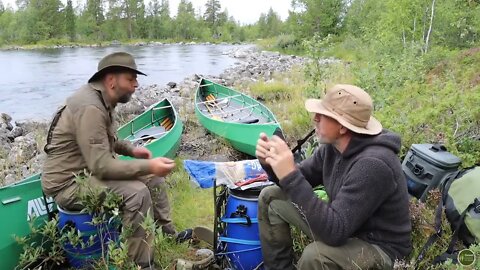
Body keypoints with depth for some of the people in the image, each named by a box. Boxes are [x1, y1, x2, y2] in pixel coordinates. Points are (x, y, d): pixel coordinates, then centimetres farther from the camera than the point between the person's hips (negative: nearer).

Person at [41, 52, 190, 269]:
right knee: (137, 192, -28)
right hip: (69, 183, -10)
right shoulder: (90, 108, -27)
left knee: (152, 177, 7)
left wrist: (130, 149, 4)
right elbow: (101, 166, -30)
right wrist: (148, 165, -29)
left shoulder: (100, 98, 4)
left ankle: (168, 231, 23)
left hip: (88, 169, 10)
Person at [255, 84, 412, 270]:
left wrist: (290, 175, -39)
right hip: (344, 224, 8)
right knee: (270, 197, 4)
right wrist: (270, 162, -17)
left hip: (378, 247, -7)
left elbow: (334, 232, -36)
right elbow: (301, 179, 5)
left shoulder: (372, 165, -33)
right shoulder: (334, 145, -7)